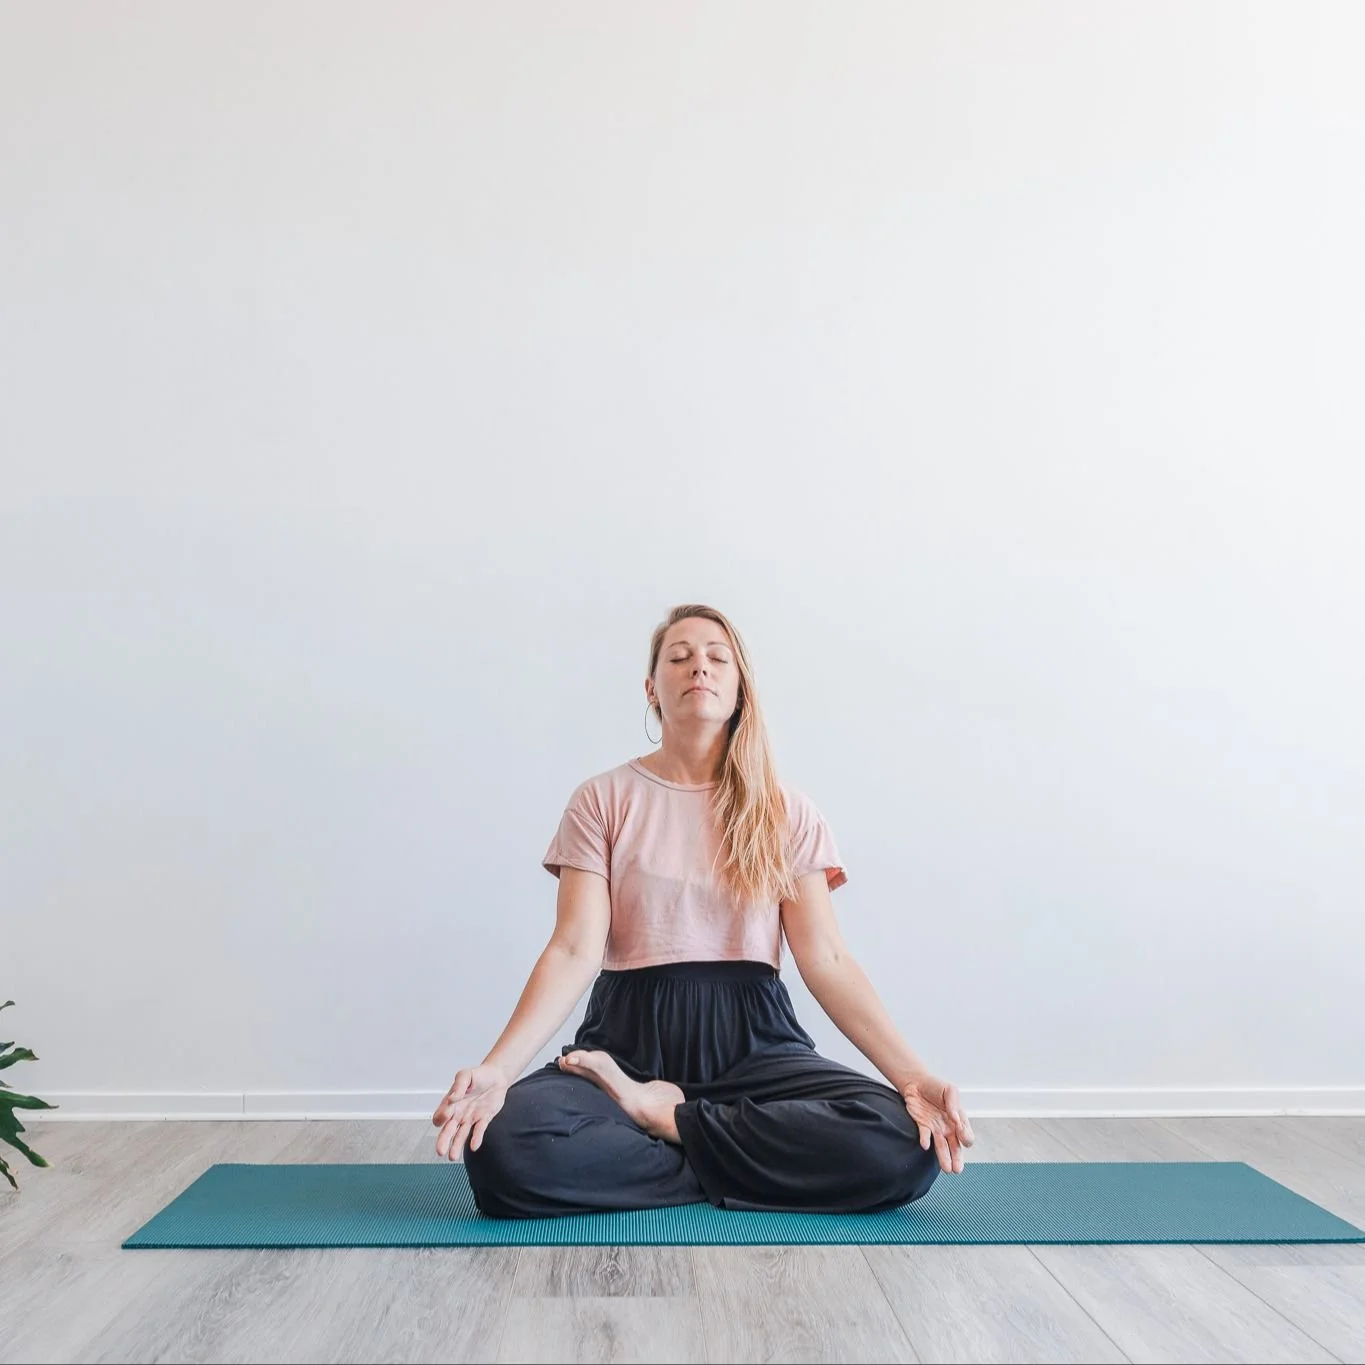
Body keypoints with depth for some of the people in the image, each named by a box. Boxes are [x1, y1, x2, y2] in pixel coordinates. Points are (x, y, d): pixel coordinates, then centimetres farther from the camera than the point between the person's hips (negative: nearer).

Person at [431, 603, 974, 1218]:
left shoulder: (787, 812, 7)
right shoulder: (603, 800, 4)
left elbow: (826, 959, -1)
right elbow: (575, 951, -6)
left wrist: (912, 1075, -16)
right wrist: (497, 1068, -22)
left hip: (752, 1039, 2)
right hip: (630, 1040, -1)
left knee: (905, 1145, -28)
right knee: (504, 1151, -32)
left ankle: (663, 1117, -11)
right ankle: (721, 1168, -12)